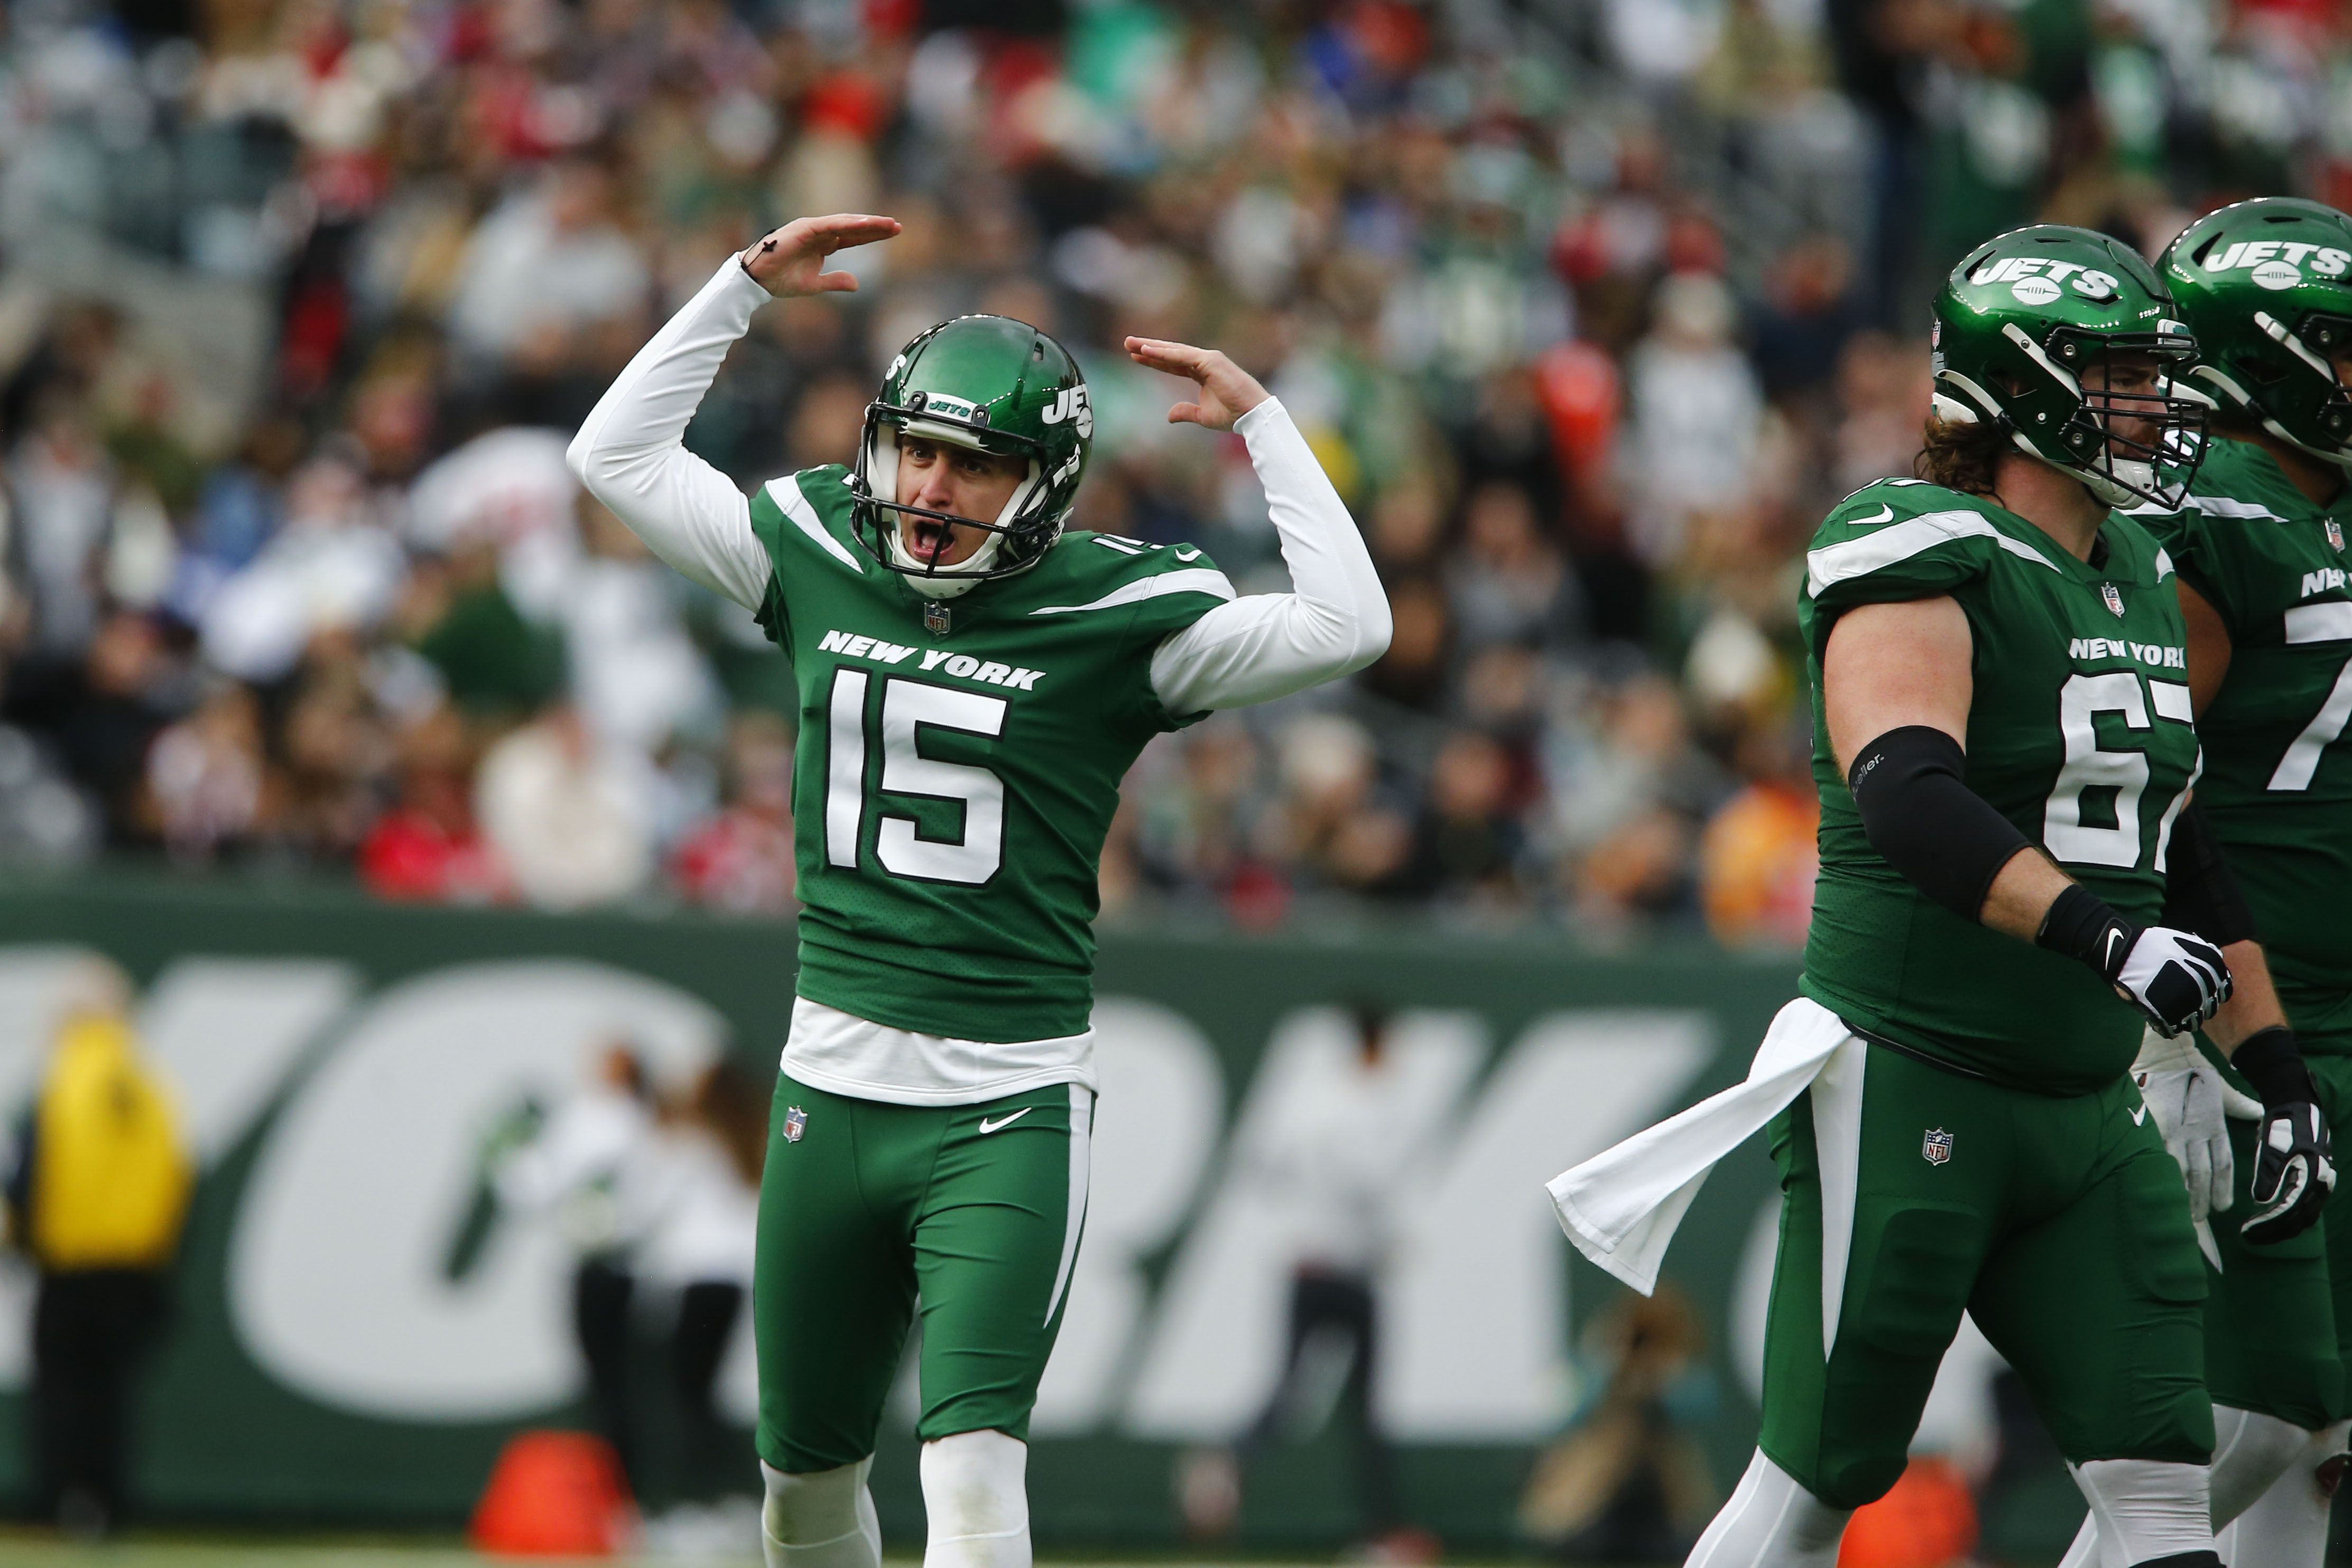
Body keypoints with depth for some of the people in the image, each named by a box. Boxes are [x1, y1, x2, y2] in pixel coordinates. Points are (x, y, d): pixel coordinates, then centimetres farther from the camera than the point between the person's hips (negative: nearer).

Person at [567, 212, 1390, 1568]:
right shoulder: (820, 559, 5)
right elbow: (616, 455, 12)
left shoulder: (1118, 616, -6)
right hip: (832, 1087, 5)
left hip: (1011, 1110, -4)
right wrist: (747, 286, 7)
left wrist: (1261, 421, -12)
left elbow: (1347, 627, -16)